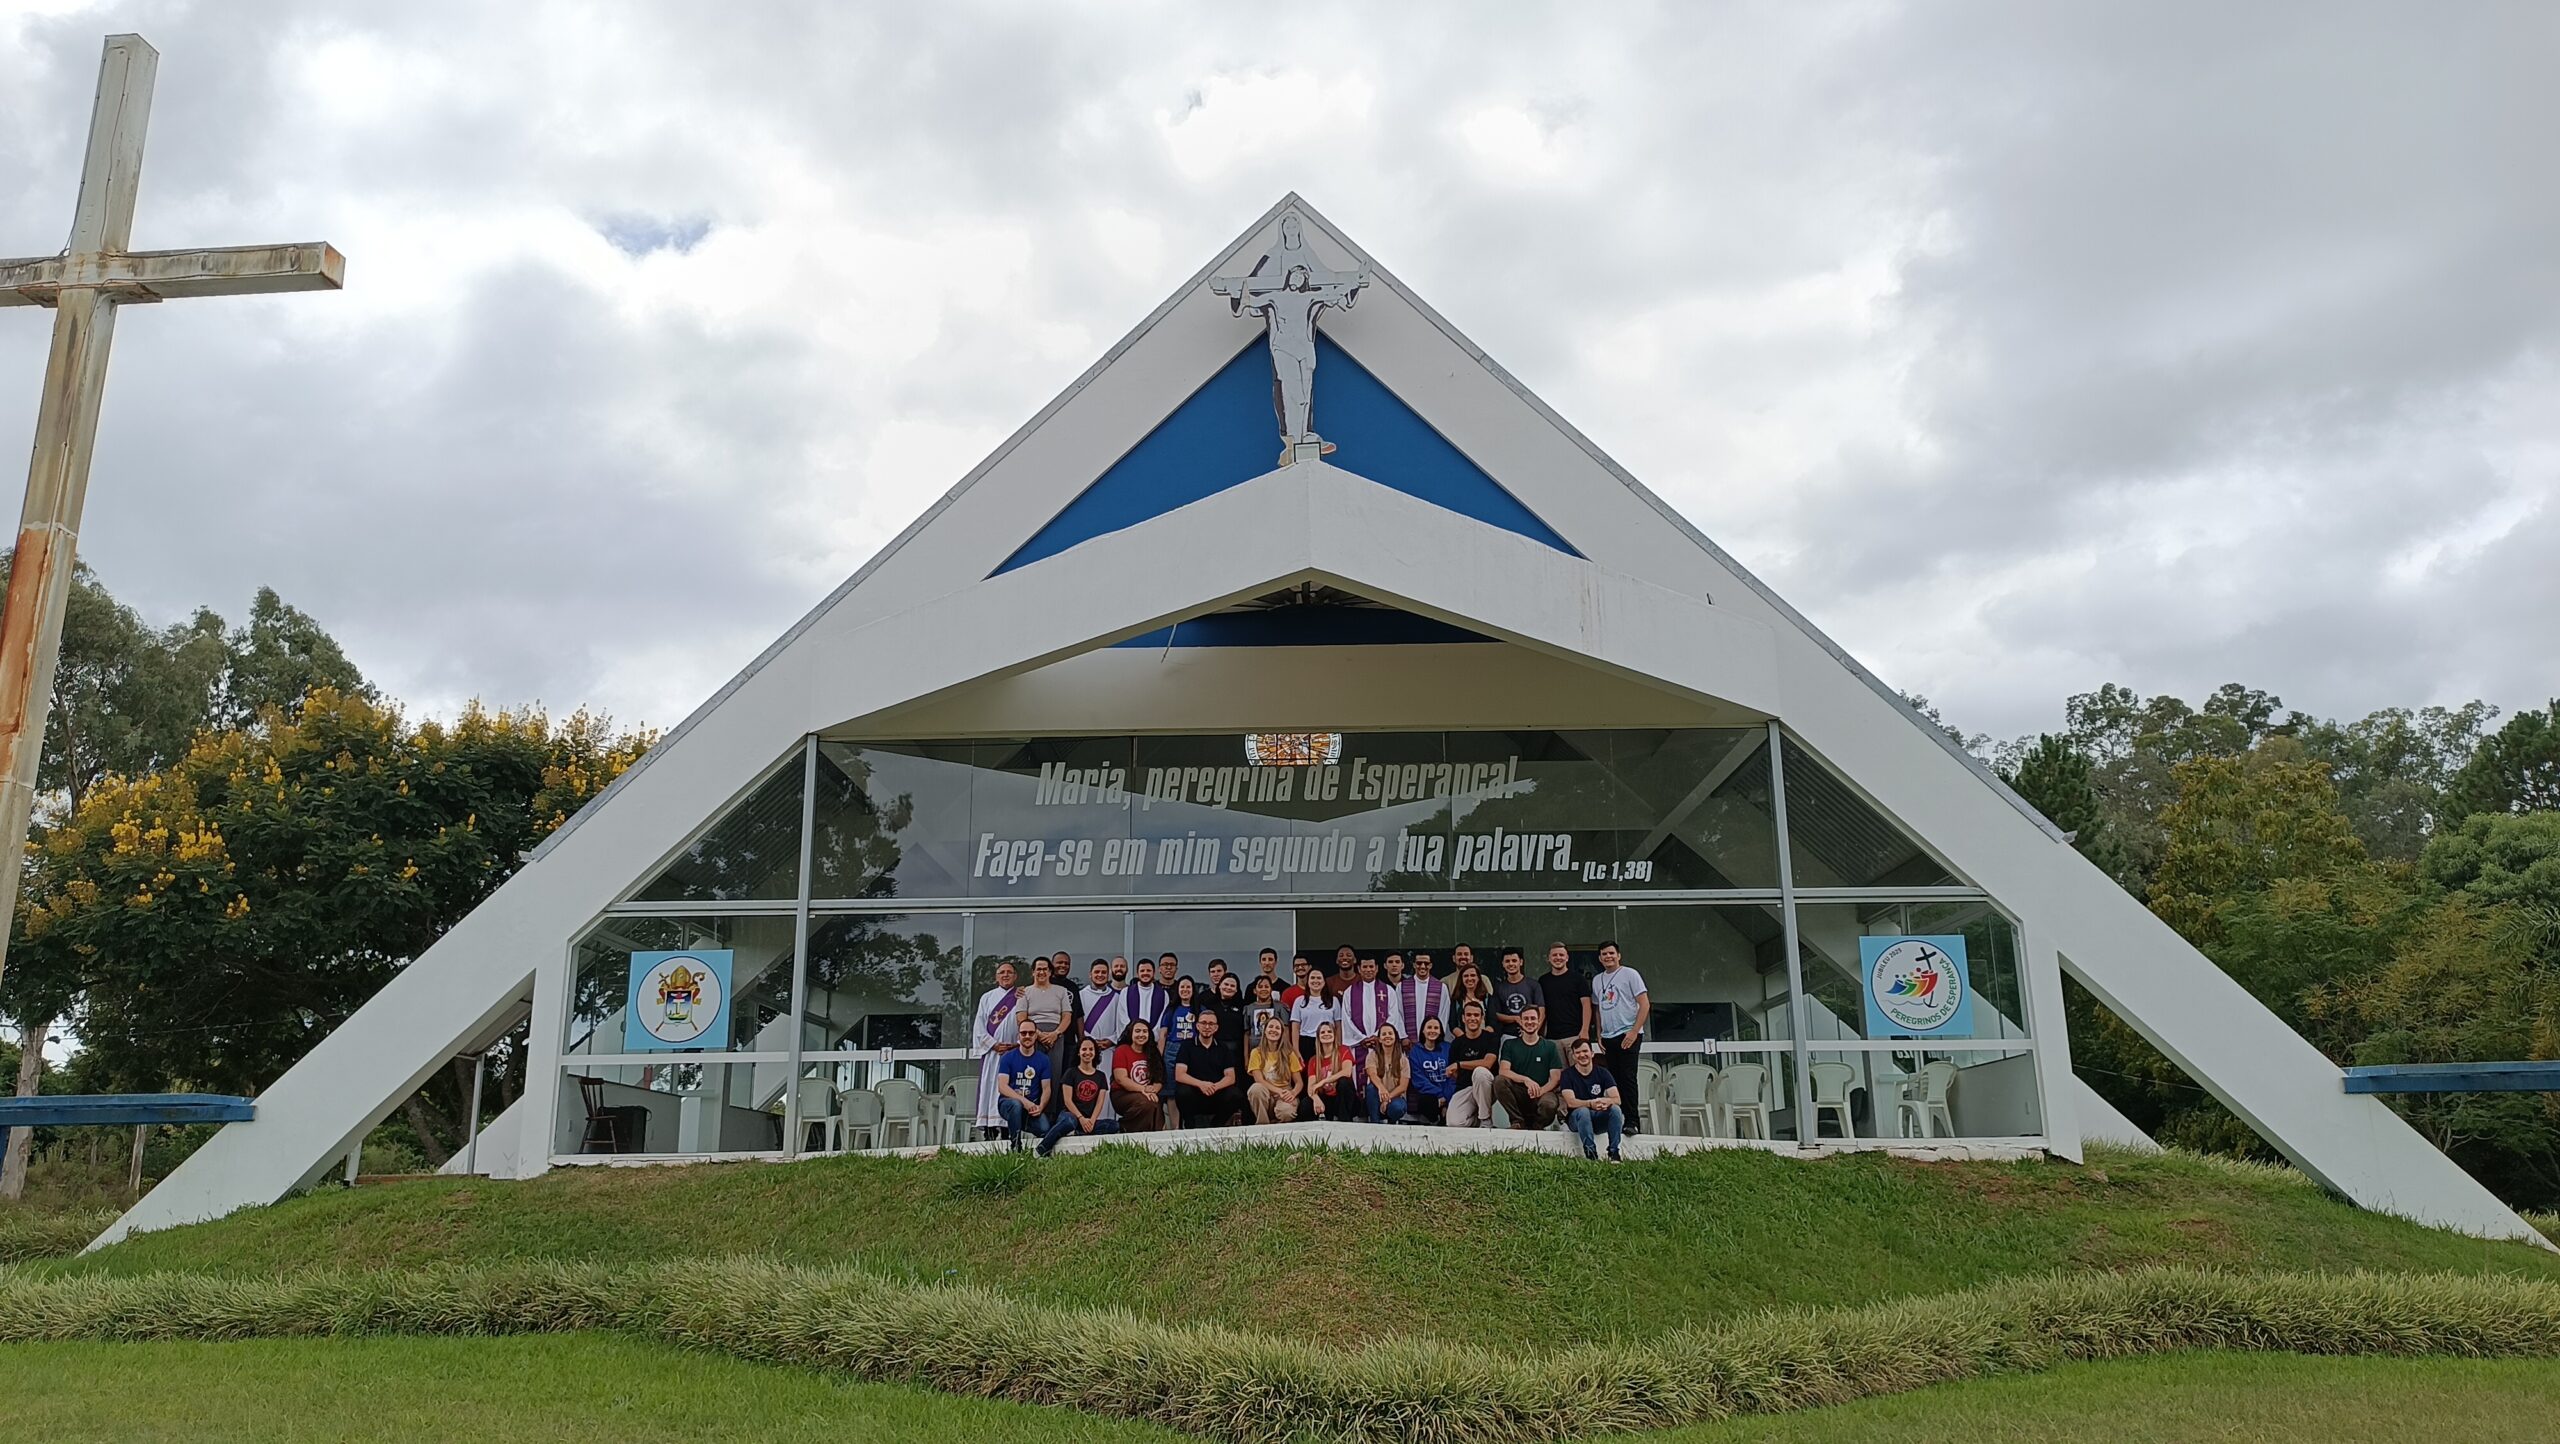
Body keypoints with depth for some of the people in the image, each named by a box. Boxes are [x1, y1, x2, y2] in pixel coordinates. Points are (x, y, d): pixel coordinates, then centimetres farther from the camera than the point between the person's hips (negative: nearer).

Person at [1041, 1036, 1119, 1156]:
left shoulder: (1100, 1076, 16)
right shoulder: (1071, 1073, 6)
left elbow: (1100, 1102, 7)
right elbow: (1067, 1100, -3)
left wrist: (1092, 1121, -11)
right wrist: (1081, 1118, -16)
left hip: (1090, 1120, 4)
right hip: (1070, 1114, -4)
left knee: (1114, 1125, -26)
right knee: (1069, 1121, -42)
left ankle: (1074, 1134, -28)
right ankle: (1040, 1150, -32)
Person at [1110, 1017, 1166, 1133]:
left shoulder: (1153, 1054, 14)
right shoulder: (1121, 1051, 0)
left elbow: (1159, 1080, 8)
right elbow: (1121, 1079, -11)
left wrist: (1153, 1090, -16)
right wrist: (1143, 1090, -20)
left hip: (1148, 1096, 4)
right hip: (1122, 1095, -4)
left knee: (1157, 1104, -31)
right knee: (1146, 1103, -34)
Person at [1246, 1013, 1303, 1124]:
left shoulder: (1289, 1054, 7)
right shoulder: (1257, 1053, 4)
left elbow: (1299, 1082, 4)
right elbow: (1259, 1080, -7)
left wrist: (1293, 1093, -20)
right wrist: (1279, 1091, -21)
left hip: (1284, 1095, 0)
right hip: (1265, 1095, 0)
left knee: (1286, 1113, -36)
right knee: (1256, 1088, -35)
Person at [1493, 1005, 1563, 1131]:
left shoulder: (1549, 1047, 11)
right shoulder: (1510, 1044, 11)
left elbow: (1555, 1078, 3)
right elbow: (1503, 1071, -5)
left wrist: (1540, 1091, -18)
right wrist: (1525, 1079, -23)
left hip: (1542, 1093, -1)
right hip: (1517, 1094, 1)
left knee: (1549, 1105, -36)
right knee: (1499, 1080, -29)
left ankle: (1535, 1126, 0)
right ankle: (1518, 1121, -14)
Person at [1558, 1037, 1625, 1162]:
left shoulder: (1602, 1073, 3)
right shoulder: (1568, 1074, -3)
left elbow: (1617, 1099, -8)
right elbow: (1570, 1102, -17)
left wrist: (1605, 1101, -33)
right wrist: (1591, 1103, -36)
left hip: (1599, 1118, 2)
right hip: (1576, 1118, -2)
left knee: (1615, 1109, -26)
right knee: (1583, 1111, -35)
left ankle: (1614, 1153, -24)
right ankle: (1590, 1153, -33)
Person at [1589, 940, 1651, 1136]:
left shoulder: (1630, 974, -2)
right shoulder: (1597, 980, 16)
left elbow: (1645, 1004, -7)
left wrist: (1634, 1032, -14)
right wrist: (1599, 1035, 13)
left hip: (1628, 1035, -6)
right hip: (1607, 1038, 6)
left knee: (1627, 1077, -12)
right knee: (1614, 1080, 5)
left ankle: (1633, 1121, -12)